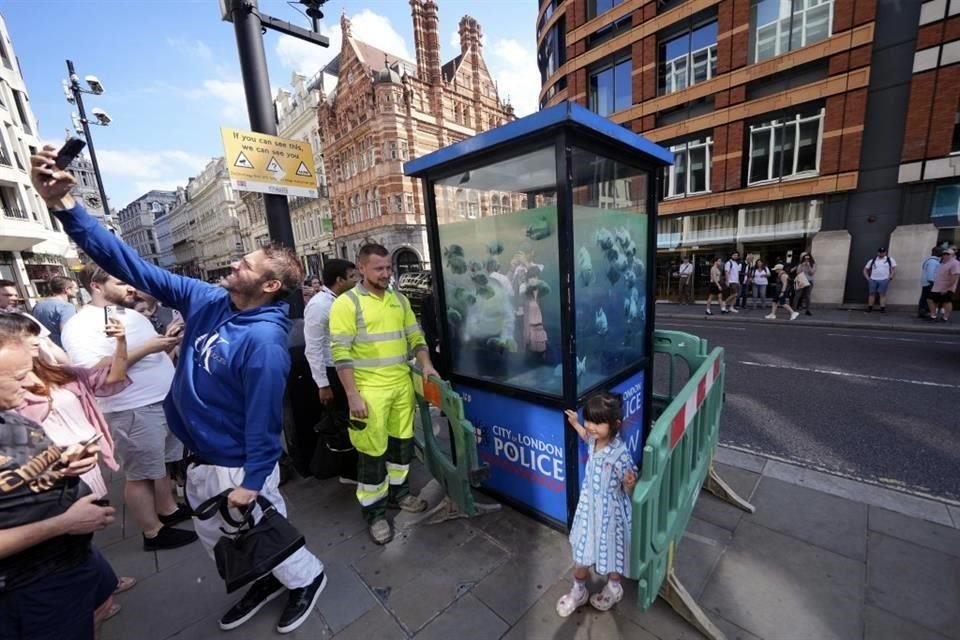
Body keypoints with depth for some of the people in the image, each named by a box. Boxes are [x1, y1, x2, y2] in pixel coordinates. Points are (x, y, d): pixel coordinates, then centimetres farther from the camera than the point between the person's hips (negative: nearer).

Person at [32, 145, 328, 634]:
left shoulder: (262, 339, -31)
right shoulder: (206, 301, -6)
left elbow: (263, 418, -26)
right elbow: (134, 266, -2)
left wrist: (252, 482, -18)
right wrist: (62, 204, -11)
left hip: (238, 467, -8)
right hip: (200, 458, 8)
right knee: (215, 536, 27)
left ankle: (307, 577, 43)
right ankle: (269, 580, 51)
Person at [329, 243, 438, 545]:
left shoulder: (400, 300, 9)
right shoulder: (346, 303, -9)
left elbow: (415, 336, 13)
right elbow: (340, 353, -13)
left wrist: (426, 365, -1)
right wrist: (353, 395, -16)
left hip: (403, 384, 6)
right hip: (369, 389, -5)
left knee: (402, 441, 18)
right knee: (373, 451, 6)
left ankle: (398, 492, 40)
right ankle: (373, 511, 26)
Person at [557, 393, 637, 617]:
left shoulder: (620, 454, -31)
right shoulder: (594, 442, -13)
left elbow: (628, 491, -20)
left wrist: (629, 484, -41)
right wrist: (575, 425, 14)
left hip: (610, 511, -5)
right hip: (589, 505, 5)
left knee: (611, 550, 22)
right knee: (582, 549, 20)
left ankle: (613, 588, 52)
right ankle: (578, 590, 45)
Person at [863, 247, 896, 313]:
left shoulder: (890, 260, 7)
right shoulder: (872, 260, 10)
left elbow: (894, 269, 5)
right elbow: (865, 269, 13)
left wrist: (890, 278, -3)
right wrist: (867, 278, 3)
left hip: (884, 280, -1)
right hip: (873, 280, 1)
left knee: (882, 294, -2)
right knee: (872, 293, 5)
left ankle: (882, 308, -1)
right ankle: (869, 308, 9)